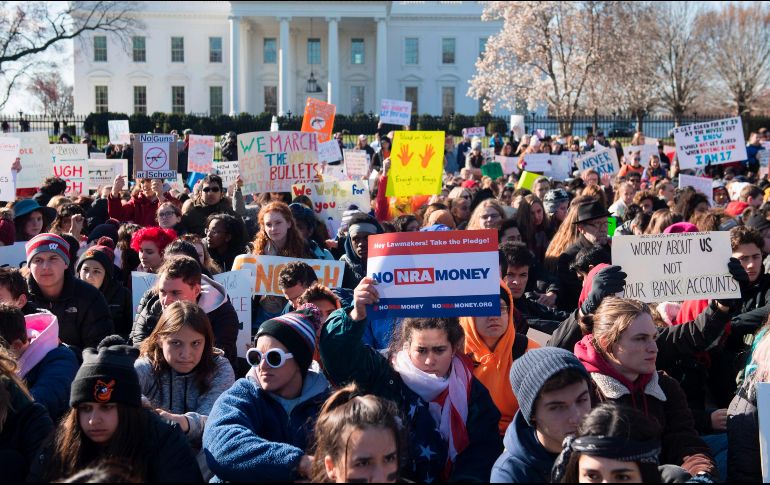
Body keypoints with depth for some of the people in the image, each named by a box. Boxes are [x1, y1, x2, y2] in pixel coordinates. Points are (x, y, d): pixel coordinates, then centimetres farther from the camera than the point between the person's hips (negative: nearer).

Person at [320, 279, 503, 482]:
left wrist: (467, 478, -19)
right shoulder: (384, 376, -3)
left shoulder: (472, 391, 1)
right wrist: (356, 316, -32)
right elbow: (338, 354, -16)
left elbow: (483, 451, -2)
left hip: (448, 477, 0)